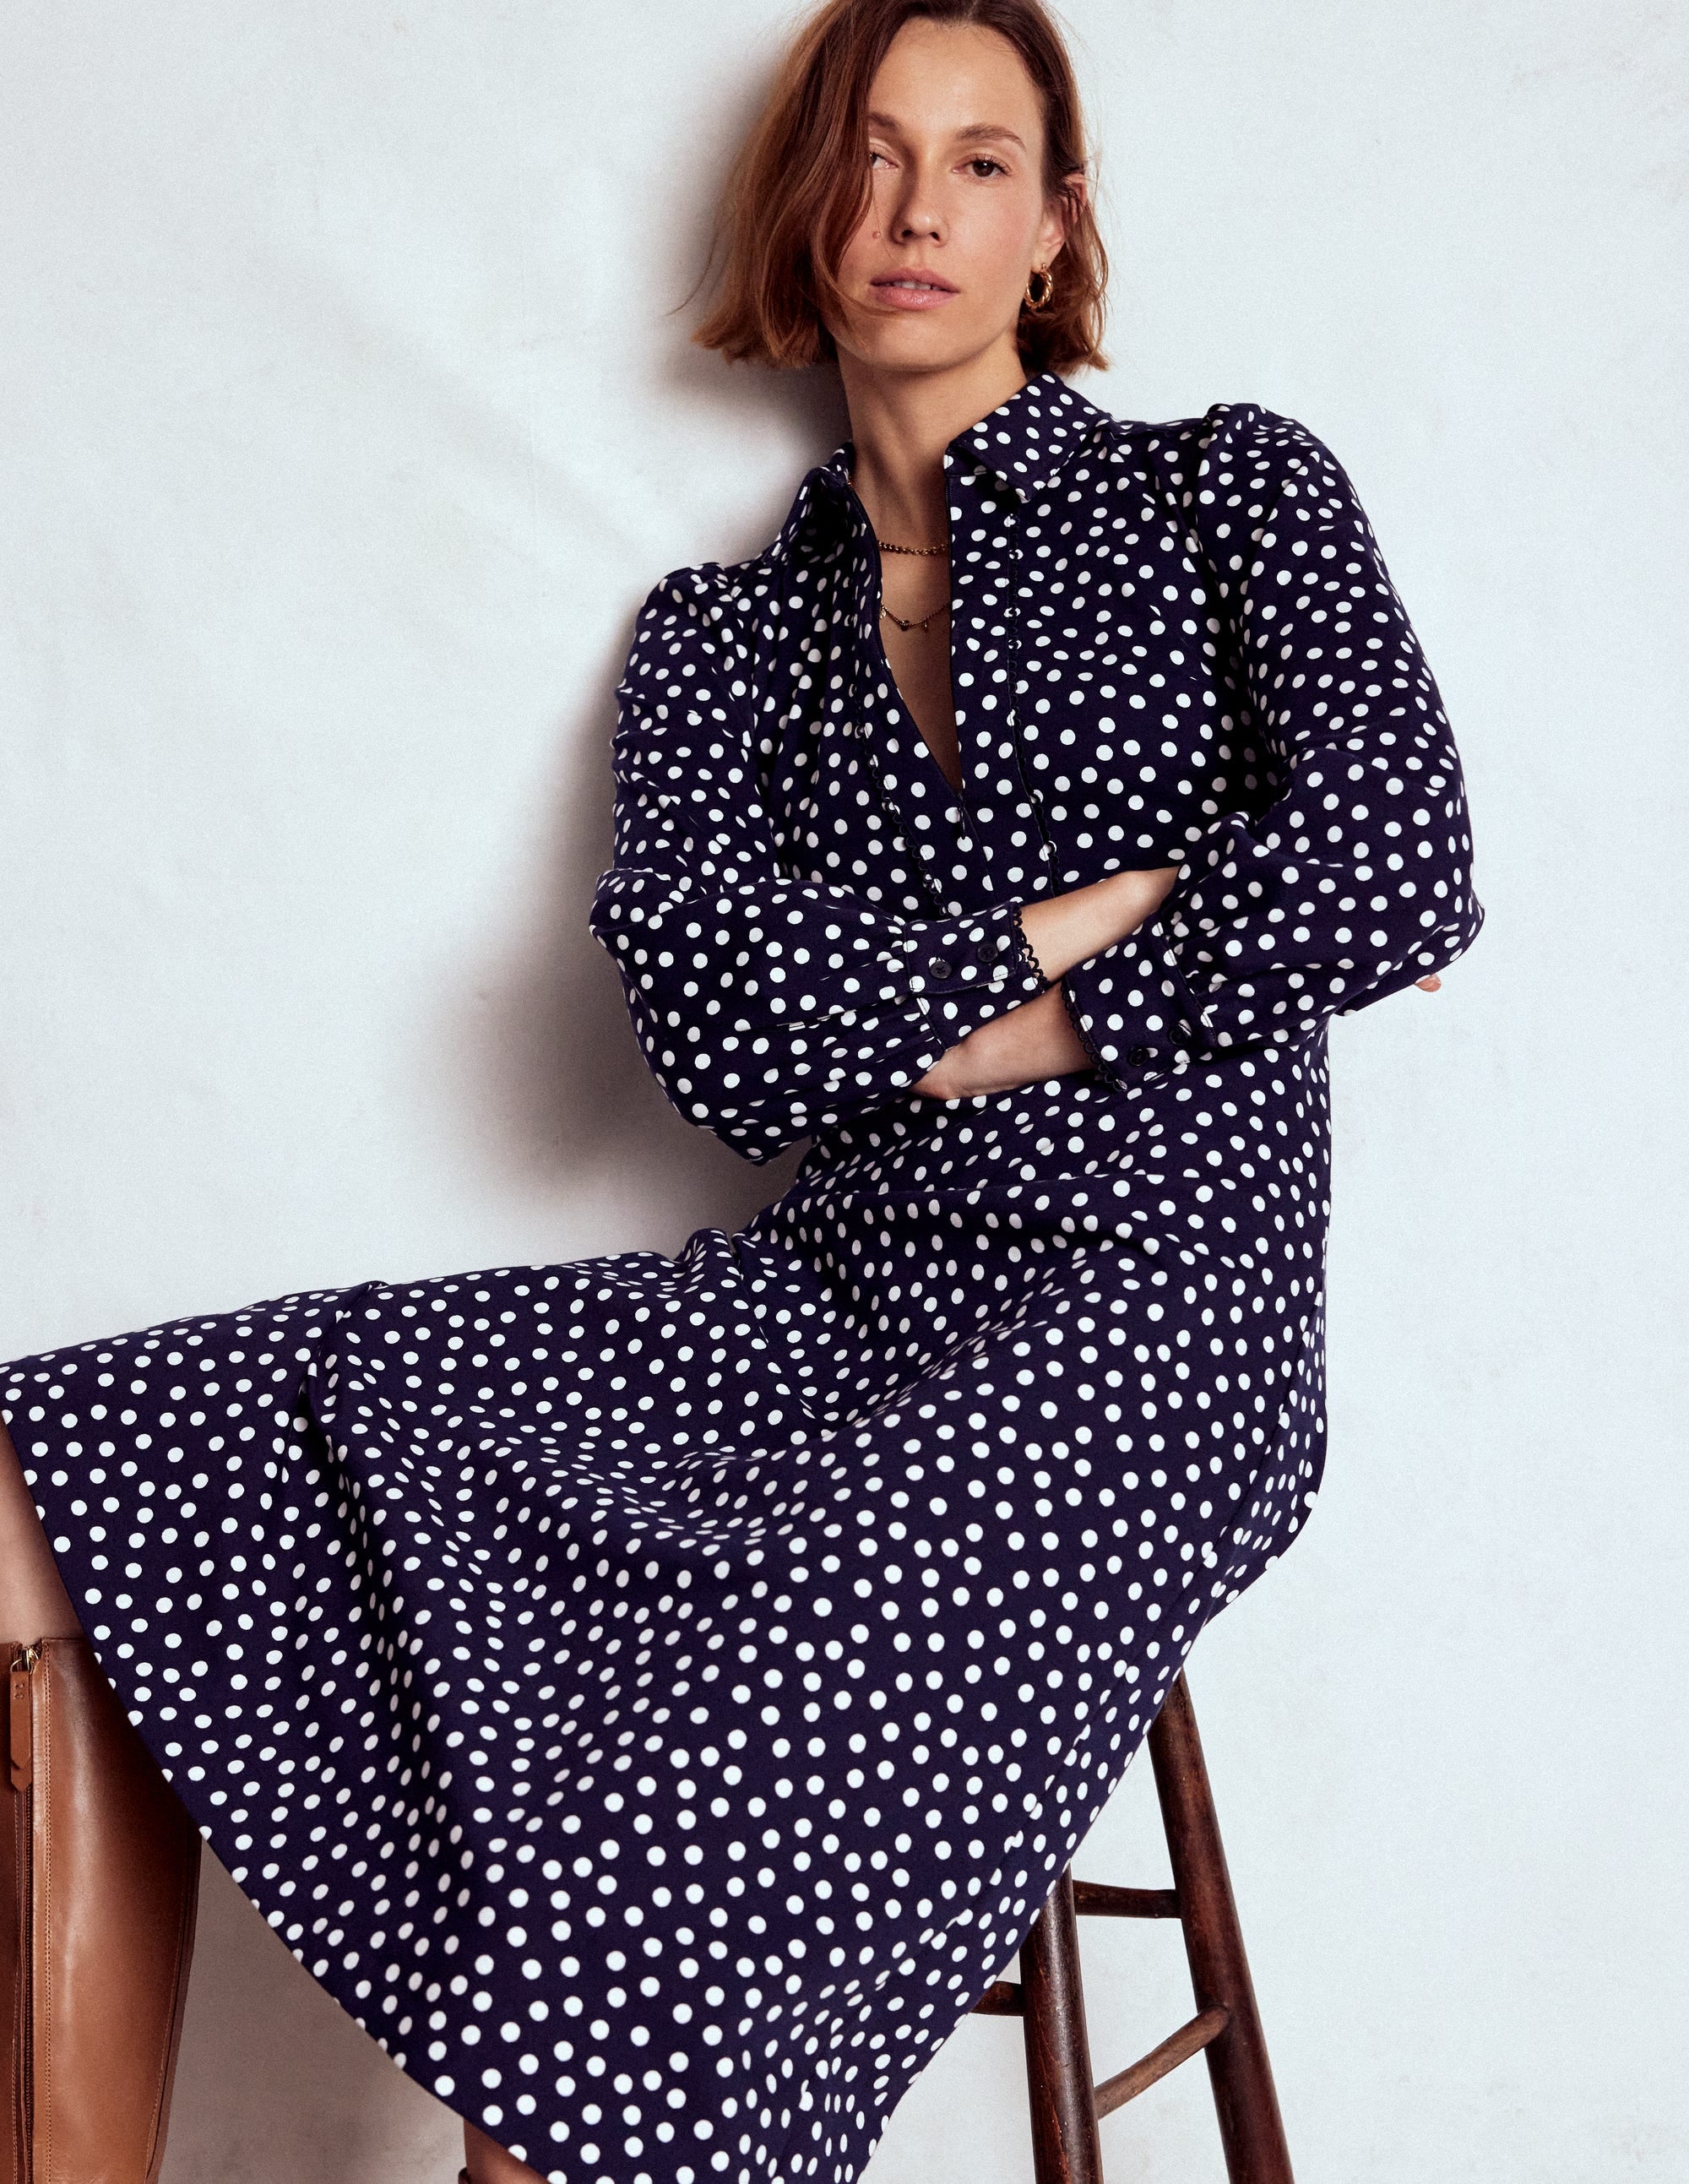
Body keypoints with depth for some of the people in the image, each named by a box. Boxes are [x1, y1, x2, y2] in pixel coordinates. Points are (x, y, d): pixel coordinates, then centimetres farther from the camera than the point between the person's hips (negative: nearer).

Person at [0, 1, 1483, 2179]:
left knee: (635, 1853, -31)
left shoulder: (1225, 493, 9)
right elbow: (710, 1031, -1)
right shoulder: (719, 629, 16)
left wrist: (926, 1016, -5)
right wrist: (1101, 910, -7)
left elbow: (1399, 878, -8)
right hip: (821, 1296, 5)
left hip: (1144, 1300, -4)